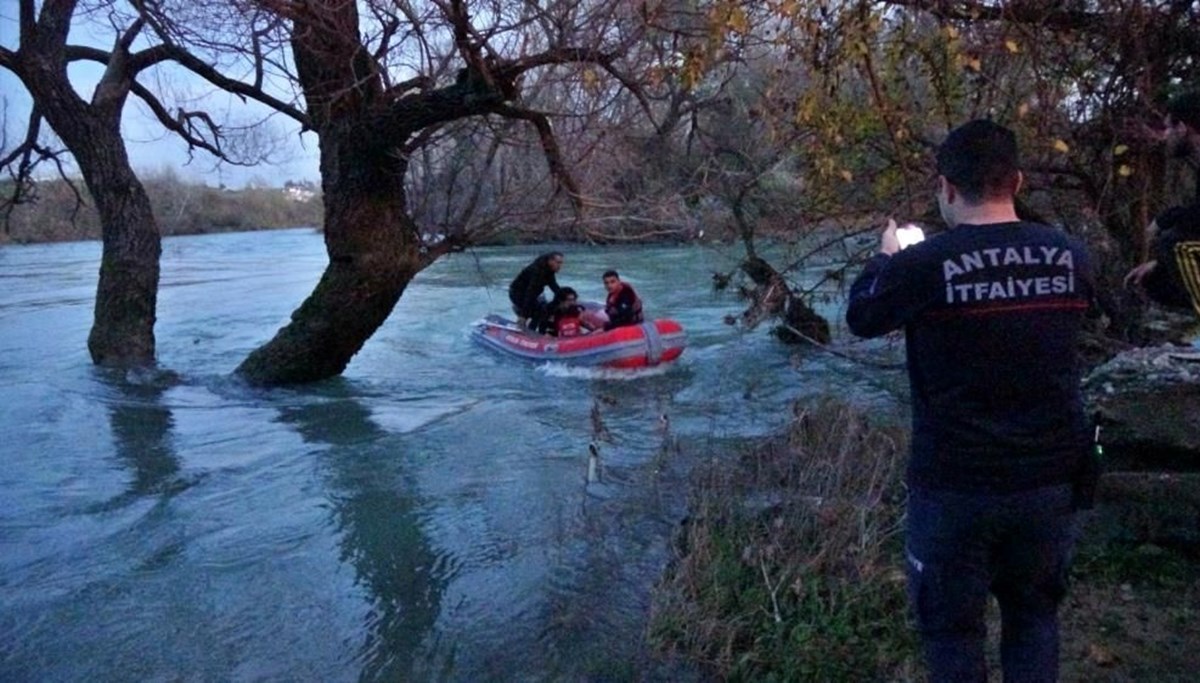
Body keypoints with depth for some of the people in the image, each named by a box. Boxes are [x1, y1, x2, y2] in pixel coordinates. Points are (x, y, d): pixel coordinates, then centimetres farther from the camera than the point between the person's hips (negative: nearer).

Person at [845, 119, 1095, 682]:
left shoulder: (922, 265, -19)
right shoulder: (1071, 257, -5)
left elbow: (860, 317, 0)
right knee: (1035, 616, 24)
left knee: (951, 629, 14)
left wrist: (884, 260, 19)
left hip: (956, 487, -4)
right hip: (1053, 479, 4)